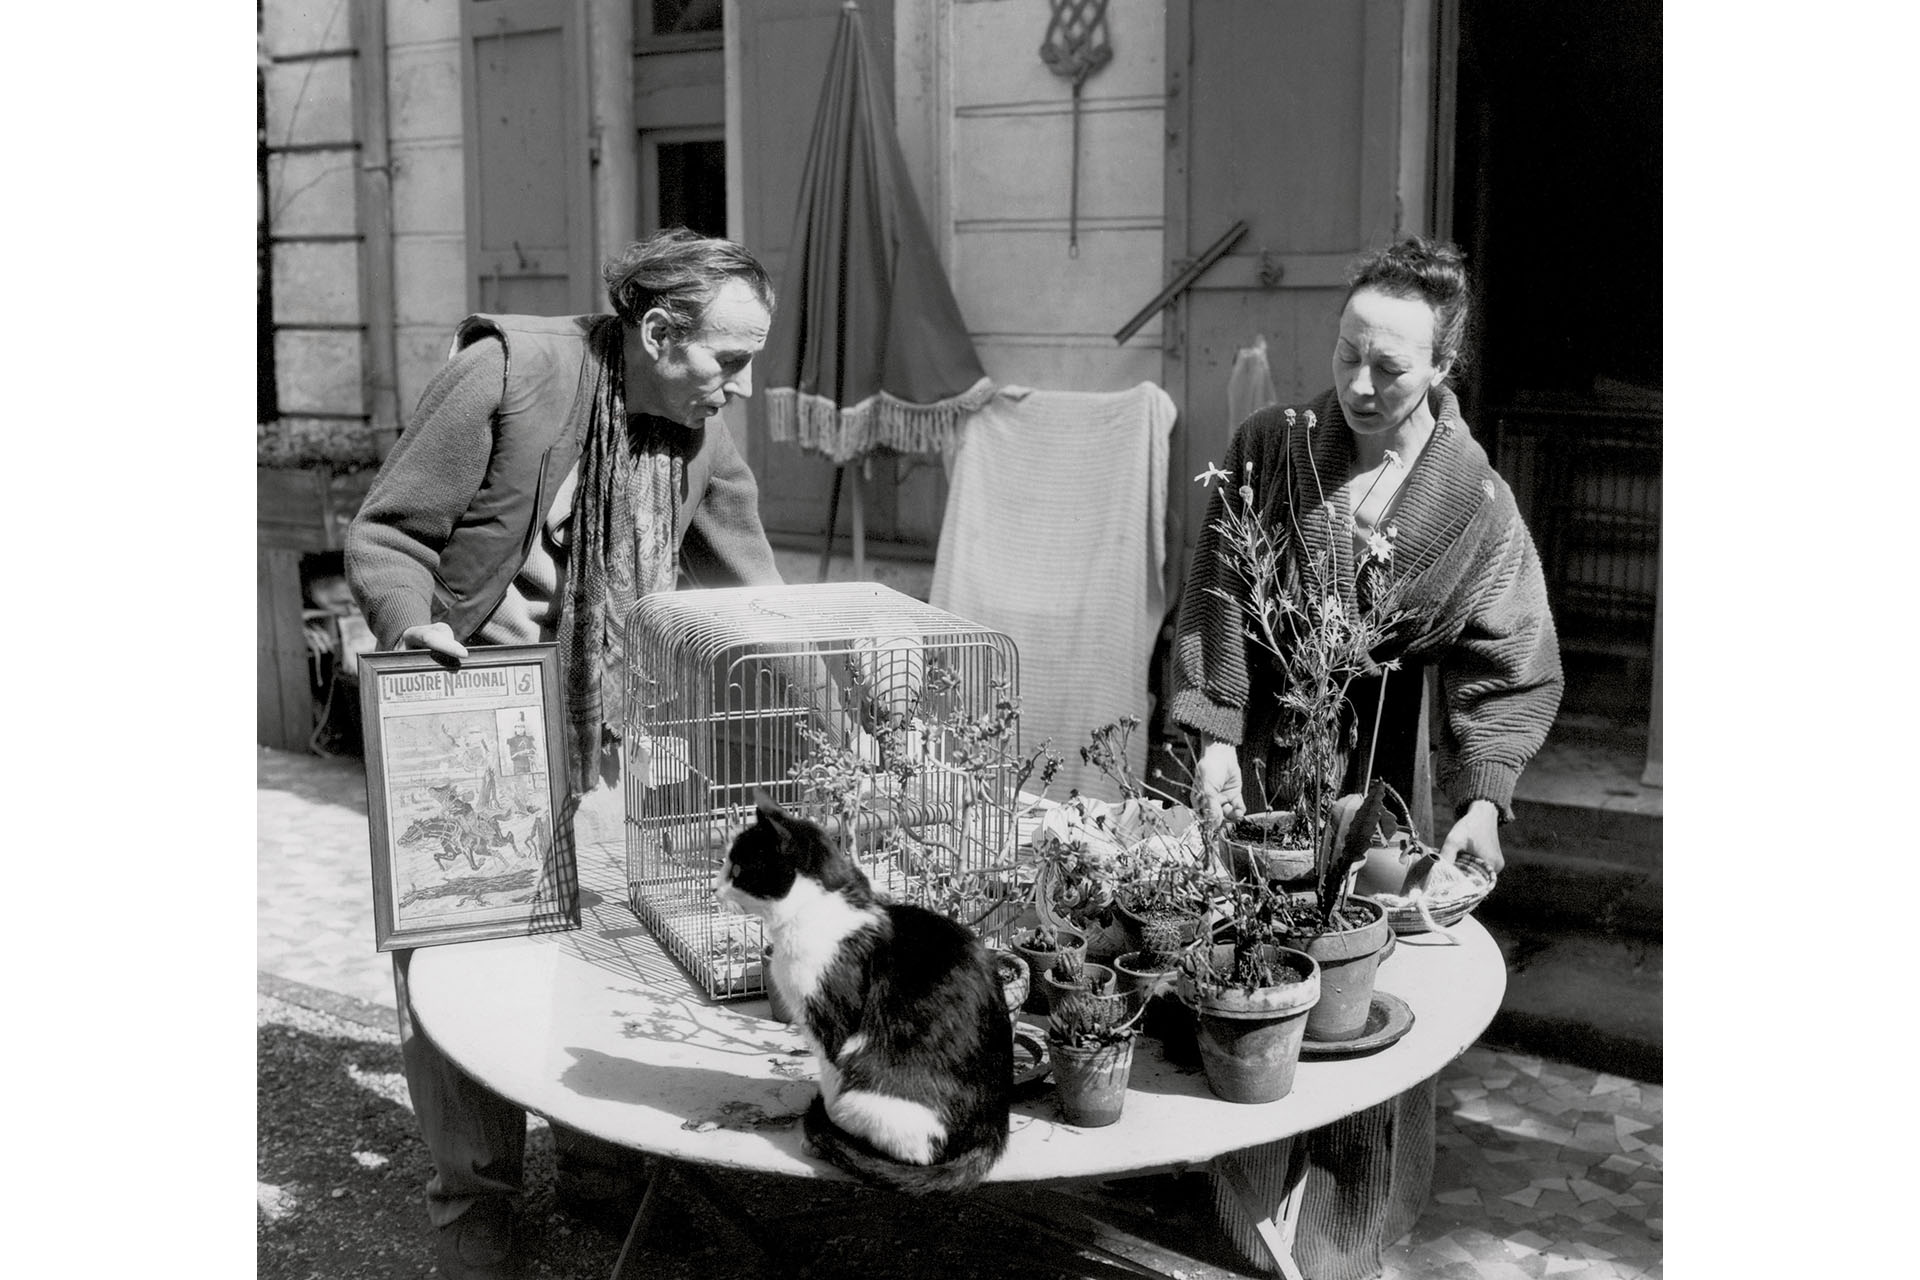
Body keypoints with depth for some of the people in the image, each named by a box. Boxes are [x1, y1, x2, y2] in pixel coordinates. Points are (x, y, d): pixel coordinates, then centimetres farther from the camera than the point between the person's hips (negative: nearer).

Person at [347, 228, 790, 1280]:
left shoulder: (705, 438, -1)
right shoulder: (506, 371, -17)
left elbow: (753, 602, 7)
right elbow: (385, 532, -11)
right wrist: (413, 625, -29)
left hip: (602, 732, 5)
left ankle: (601, 1172, 29)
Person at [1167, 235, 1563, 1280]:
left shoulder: (1478, 504, -4)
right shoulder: (1269, 448, -3)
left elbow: (1512, 669, -6)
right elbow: (1216, 598, -5)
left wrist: (1484, 798, -19)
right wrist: (1213, 737, -14)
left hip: (1380, 775, 0)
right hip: (1257, 758, 0)